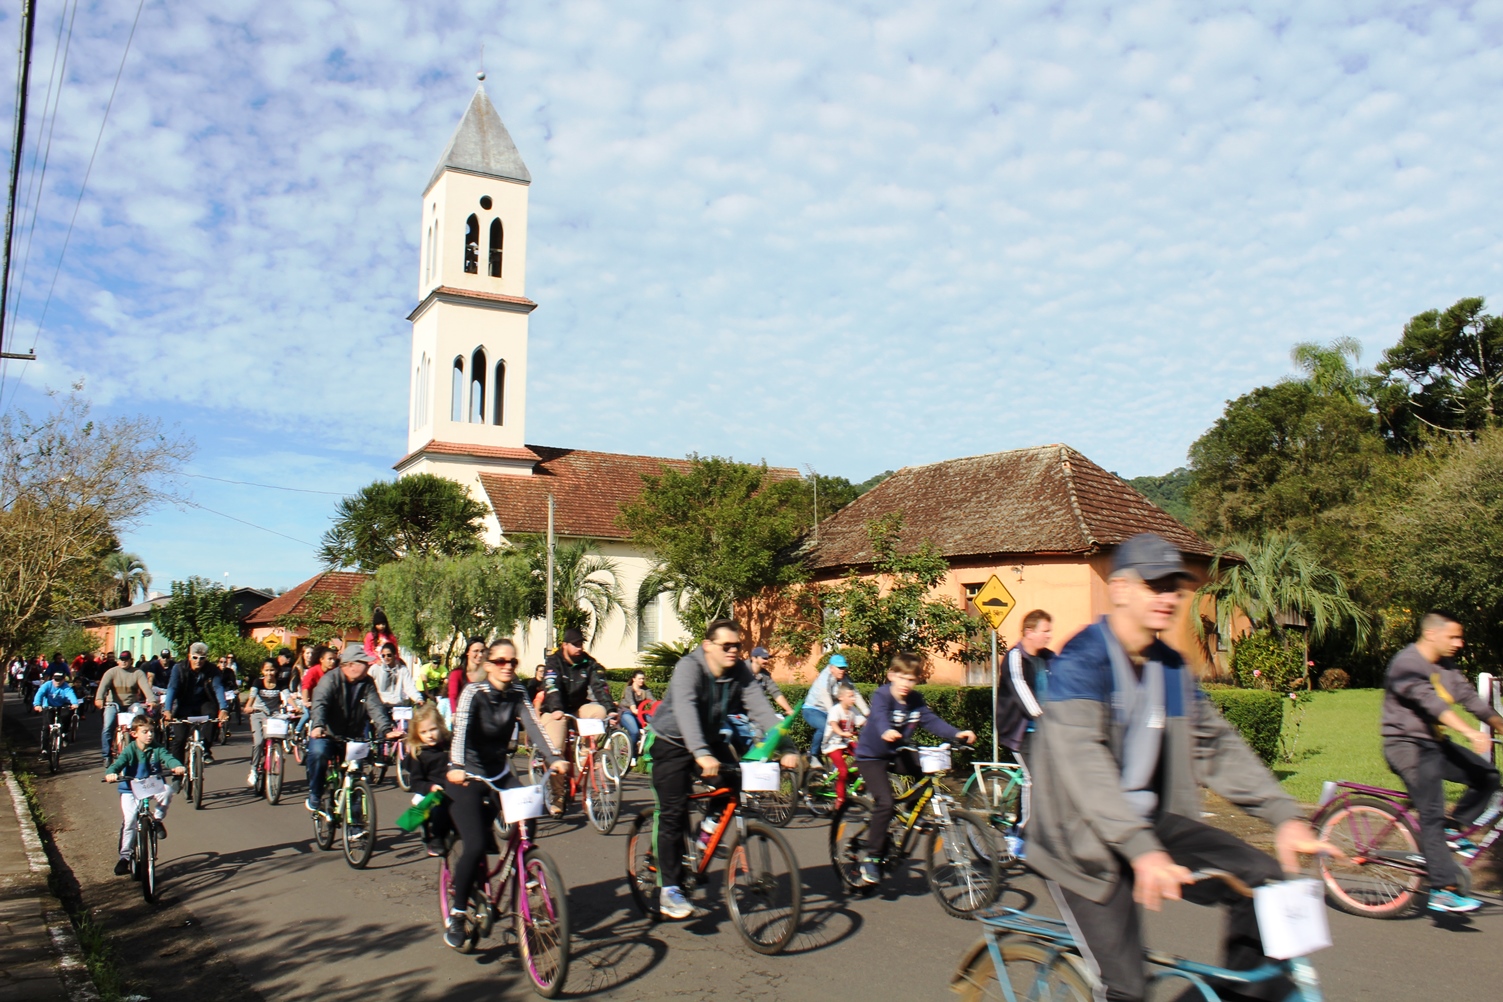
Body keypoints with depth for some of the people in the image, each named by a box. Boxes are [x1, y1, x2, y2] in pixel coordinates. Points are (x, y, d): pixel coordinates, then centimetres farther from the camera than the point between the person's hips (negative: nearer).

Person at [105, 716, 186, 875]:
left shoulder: (157, 750, -3)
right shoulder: (129, 750, -8)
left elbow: (168, 758, -19)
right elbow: (118, 763, -22)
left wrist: (177, 766, -41)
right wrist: (111, 773, -45)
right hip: (130, 790, -1)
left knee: (167, 790, -30)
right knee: (130, 820, -15)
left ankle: (157, 819, -5)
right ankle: (125, 856, -1)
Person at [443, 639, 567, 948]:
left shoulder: (517, 694, -4)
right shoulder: (474, 692, -17)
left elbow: (534, 725, -18)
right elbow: (461, 728, -33)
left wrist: (554, 757, -34)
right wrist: (456, 766, -50)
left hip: (500, 776, 5)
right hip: (467, 778, -5)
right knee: (474, 847, -17)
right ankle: (456, 916, 4)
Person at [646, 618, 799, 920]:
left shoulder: (740, 672, -12)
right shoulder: (689, 667, -28)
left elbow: (761, 709, -20)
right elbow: (685, 709, -43)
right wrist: (701, 754, -57)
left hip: (710, 740, 5)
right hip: (672, 742, -5)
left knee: (735, 782, -16)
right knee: (674, 813, -11)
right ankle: (669, 889, -2)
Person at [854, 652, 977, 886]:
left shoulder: (916, 700, -3)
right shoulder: (882, 696, -22)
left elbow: (933, 721, -12)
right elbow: (880, 716, -41)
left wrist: (957, 734, -28)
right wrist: (886, 732, -64)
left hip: (897, 753, 6)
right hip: (871, 755, -6)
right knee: (886, 804, -21)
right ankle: (871, 858, -10)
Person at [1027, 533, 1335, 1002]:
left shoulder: (1173, 668, 6)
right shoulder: (1080, 661, -19)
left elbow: (1218, 745, 5)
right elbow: (1084, 763, -30)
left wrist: (1284, 814, -9)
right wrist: (1142, 850, -41)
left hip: (1151, 821, 6)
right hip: (1086, 840, -6)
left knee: (1266, 880, -12)